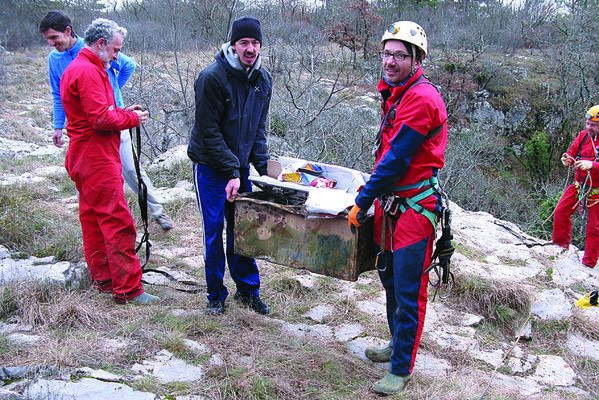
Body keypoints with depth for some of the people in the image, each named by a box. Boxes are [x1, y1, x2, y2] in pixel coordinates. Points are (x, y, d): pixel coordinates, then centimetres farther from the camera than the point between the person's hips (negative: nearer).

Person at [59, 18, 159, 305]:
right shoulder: (88, 72, -16)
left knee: (93, 219, 15)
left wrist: (121, 111, 5)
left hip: (84, 159, 11)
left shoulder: (77, 69, 18)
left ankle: (102, 279, 25)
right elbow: (101, 119, -22)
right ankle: (128, 289, -5)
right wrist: (132, 118, -8)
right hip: (97, 160, -11)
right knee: (118, 222, -8)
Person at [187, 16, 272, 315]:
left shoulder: (263, 80, 2)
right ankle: (216, 294, 15)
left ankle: (247, 289, 22)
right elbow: (209, 131, -17)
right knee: (214, 229, 0)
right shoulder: (212, 77, -17)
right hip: (211, 165, -5)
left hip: (239, 164, 5)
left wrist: (262, 165, 0)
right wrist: (231, 171, -20)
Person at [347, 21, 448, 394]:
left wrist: (362, 203, -16)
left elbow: (397, 157, -21)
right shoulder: (397, 95, 15)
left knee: (408, 292, -1)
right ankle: (398, 345, 39)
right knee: (391, 280, 21)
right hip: (392, 205, 10)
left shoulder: (421, 97, -18)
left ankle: (402, 370, 10)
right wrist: (372, 187, 15)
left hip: (414, 208, -10)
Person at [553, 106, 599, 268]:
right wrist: (568, 160, -16)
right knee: (561, 212, 3)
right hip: (579, 185, 5)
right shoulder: (583, 135, -2)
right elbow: (572, 153, 6)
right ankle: (560, 245, 26)